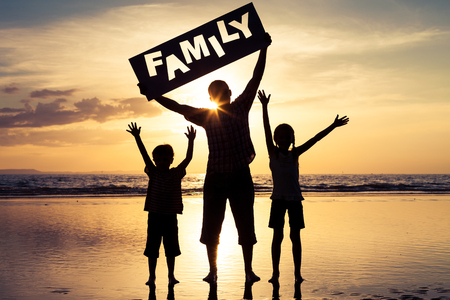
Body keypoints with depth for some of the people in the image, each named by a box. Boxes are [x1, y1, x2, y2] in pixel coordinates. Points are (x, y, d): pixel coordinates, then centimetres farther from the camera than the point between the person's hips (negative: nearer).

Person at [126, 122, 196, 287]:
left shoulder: (176, 173, 2)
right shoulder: (153, 173, 2)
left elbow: (188, 158, -6)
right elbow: (144, 155, -8)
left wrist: (190, 141, -17)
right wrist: (137, 137, -17)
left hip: (171, 216, 0)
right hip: (154, 215, 0)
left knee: (171, 247, 7)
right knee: (152, 247, 4)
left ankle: (171, 276, 18)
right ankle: (152, 276, 14)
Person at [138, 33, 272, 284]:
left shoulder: (241, 108, 5)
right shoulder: (205, 116, 7)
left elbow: (256, 78, 2)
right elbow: (176, 106, 4)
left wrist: (263, 49, -1)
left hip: (241, 176, -1)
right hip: (215, 177, 1)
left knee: (246, 226, 4)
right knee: (211, 227, 5)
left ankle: (249, 269, 15)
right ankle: (213, 270, 18)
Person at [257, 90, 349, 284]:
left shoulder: (295, 154, 3)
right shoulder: (273, 153, -1)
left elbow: (314, 139, 0)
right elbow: (267, 131, -10)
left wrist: (333, 126, -3)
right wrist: (264, 107, -19)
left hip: (295, 199, 1)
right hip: (278, 199, -1)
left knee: (295, 236, 3)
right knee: (277, 235, 0)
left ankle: (297, 272, 8)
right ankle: (275, 272, 6)